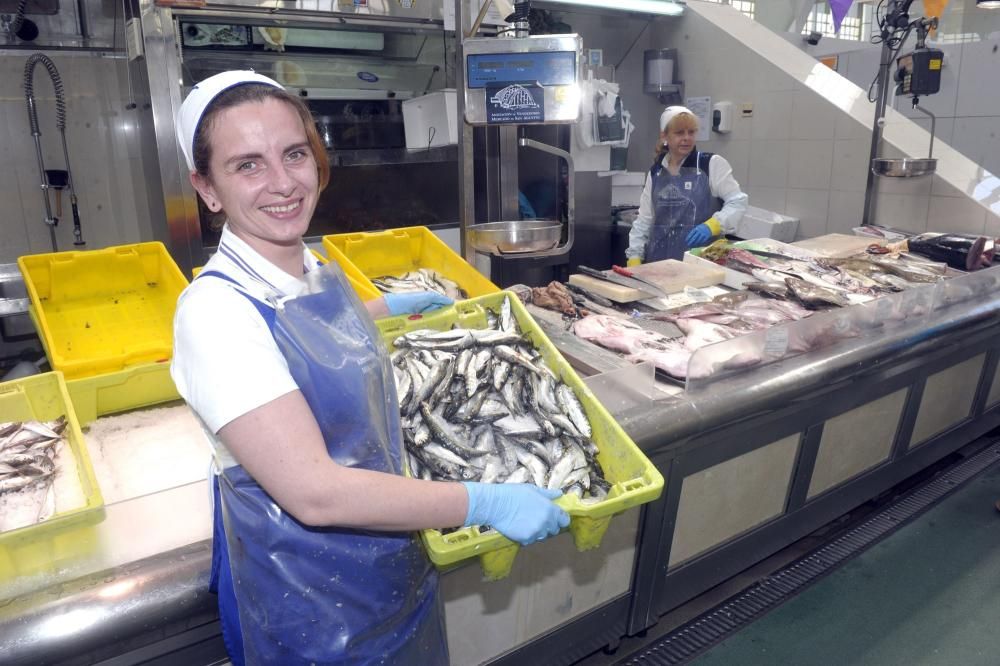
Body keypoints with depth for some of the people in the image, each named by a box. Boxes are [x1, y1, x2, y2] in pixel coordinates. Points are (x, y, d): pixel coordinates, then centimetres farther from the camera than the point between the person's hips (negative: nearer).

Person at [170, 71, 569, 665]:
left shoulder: (316, 271, -3)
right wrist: (487, 503, -28)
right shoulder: (215, 311, -27)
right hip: (301, 588, -7)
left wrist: (389, 307, 21)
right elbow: (315, 492, -31)